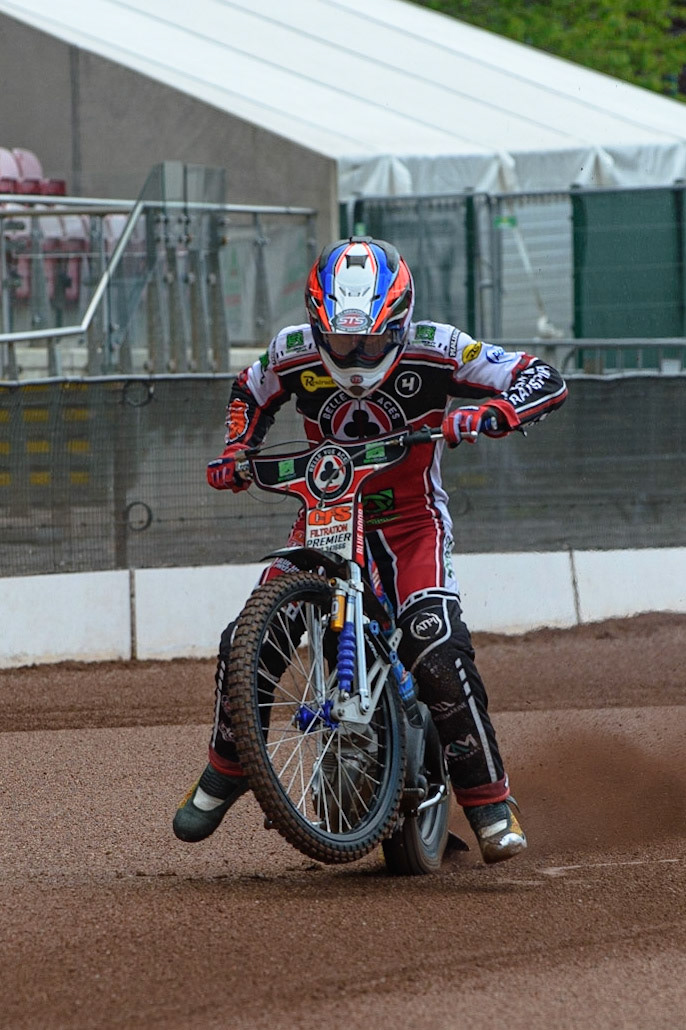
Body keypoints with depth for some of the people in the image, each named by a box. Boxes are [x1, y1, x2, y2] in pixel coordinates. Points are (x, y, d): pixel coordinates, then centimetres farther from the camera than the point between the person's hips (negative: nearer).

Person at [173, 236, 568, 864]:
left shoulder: (433, 351, -21)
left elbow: (545, 381, -19)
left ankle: (490, 801, -15)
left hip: (411, 518, -3)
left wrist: (483, 416, -37)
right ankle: (225, 771, 17)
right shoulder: (293, 354, -12)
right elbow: (251, 394, 13)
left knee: (437, 649, -27)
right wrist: (235, 452, -5)